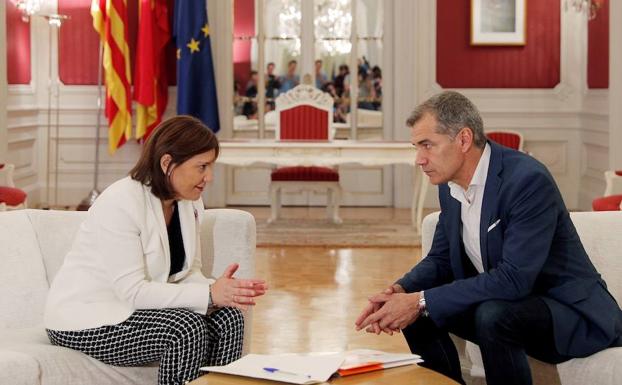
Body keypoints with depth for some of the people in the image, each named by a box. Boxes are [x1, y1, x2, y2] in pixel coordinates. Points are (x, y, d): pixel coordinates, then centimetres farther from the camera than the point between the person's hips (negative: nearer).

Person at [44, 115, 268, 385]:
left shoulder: (190, 203, 0)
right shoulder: (120, 203, -24)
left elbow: (188, 274, 1)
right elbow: (133, 291, -28)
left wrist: (220, 291, -21)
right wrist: (210, 294, -32)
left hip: (132, 308, 7)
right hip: (85, 322, -7)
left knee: (227, 317, -13)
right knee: (186, 327, -27)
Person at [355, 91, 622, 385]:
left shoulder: (528, 179, -24)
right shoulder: (450, 186, 0)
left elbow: (514, 278, -30)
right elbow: (440, 259, 10)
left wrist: (421, 302, -28)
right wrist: (400, 293, -13)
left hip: (571, 312, -7)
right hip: (508, 302, 8)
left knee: (494, 315, -33)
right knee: (417, 311, -5)